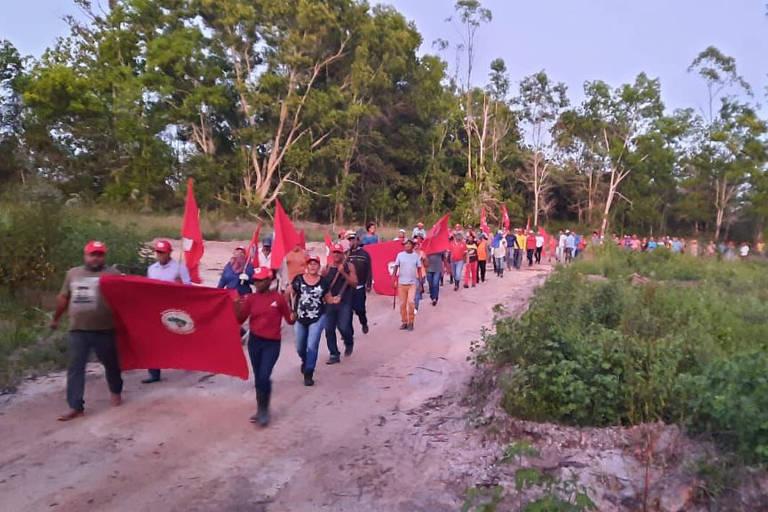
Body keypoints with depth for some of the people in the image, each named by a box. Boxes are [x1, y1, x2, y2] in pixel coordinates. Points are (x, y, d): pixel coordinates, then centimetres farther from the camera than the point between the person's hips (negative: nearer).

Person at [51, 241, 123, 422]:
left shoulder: (112, 274, -1)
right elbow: (63, 298, 21)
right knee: (75, 368, 0)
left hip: (104, 330, -3)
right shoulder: (72, 273, 12)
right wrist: (56, 318, 27)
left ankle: (116, 391, 36)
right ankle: (76, 407, 6)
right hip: (77, 330, 3)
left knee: (111, 363, 13)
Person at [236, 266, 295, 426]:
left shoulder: (278, 298, -8)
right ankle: (260, 409, 29)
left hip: (272, 343, -4)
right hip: (254, 342, 4)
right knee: (258, 377, 13)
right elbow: (240, 320, -1)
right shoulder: (251, 298, 0)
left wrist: (293, 317, -24)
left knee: (264, 377, -11)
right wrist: (237, 306, -16)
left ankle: (264, 410, 9)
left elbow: (289, 319, -2)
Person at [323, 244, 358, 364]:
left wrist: (343, 273, -17)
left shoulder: (349, 266, -1)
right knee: (329, 329, 1)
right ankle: (334, 355, 14)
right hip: (330, 303, 3)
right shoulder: (327, 268, 4)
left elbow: (354, 283, -8)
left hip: (344, 302, -3)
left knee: (343, 327, -11)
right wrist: (326, 295, -6)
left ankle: (349, 343, 23)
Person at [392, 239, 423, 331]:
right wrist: (394, 280, -1)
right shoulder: (400, 255, -1)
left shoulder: (416, 256, 0)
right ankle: (404, 322, 20)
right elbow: (396, 268, 3)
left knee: (411, 301, -16)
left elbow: (419, 269, 5)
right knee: (402, 304, 6)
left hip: (412, 283, -1)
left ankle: (411, 322, 0)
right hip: (401, 283, 1)